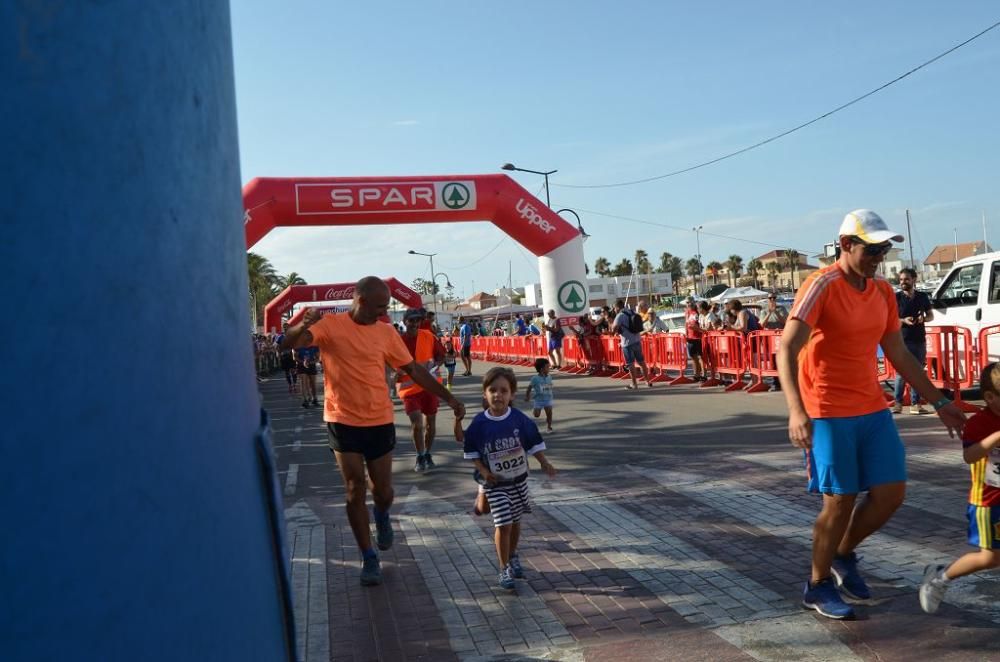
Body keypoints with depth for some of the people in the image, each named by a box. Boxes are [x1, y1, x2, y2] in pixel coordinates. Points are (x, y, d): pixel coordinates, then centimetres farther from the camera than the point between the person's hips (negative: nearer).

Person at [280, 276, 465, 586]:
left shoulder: (386, 332, 3)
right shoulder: (330, 325, -8)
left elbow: (413, 369, 10)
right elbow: (288, 344, -19)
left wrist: (448, 397, 8)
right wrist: (303, 325, -42)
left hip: (380, 422, 3)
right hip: (343, 422, -3)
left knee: (383, 491, 9)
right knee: (355, 491, 0)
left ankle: (382, 516, 45)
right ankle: (369, 558, 13)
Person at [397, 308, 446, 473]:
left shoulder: (428, 336, -5)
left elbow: (440, 355, 5)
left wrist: (435, 366, -13)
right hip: (409, 387, -2)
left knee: (430, 421, 11)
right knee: (416, 422, -15)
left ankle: (427, 454, 32)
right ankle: (420, 457, 5)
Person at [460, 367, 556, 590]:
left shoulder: (520, 420, -11)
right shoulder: (479, 424, -12)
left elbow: (534, 443, -1)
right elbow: (471, 451, -2)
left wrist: (544, 463, -13)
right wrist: (483, 471, -13)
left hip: (518, 480, 2)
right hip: (495, 483, -2)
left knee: (515, 523, 16)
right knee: (503, 525, -7)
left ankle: (513, 557, 41)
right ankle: (504, 569, 9)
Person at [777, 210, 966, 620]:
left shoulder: (883, 293, 9)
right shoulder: (822, 286, -14)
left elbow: (899, 355, 18)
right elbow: (786, 350, -22)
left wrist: (940, 403, 17)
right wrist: (796, 411, -34)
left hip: (873, 410, 7)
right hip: (829, 415, -7)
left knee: (891, 494, 5)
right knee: (841, 501, -2)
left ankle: (843, 556, 30)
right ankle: (818, 587, 18)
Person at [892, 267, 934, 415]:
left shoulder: (922, 297, 8)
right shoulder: (897, 297, -1)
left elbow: (931, 315, 16)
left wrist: (923, 319, -6)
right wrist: (904, 320, -19)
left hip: (920, 340, 3)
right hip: (903, 340, -3)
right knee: (901, 373, -6)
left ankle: (915, 404, 10)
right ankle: (898, 402, 3)